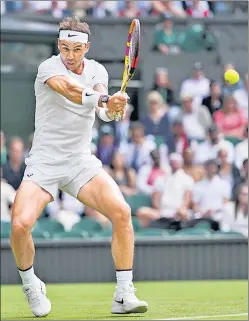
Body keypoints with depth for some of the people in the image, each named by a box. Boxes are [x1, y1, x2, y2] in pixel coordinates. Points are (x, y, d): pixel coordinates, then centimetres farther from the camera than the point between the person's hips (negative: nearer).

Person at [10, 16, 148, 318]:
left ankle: (123, 295, -9)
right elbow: (71, 90, -33)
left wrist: (112, 107, -38)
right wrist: (106, 97, -50)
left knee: (121, 212, -18)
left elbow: (104, 110, -14)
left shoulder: (97, 71, 5)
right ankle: (30, 285, 10)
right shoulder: (48, 68, -10)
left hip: (81, 161, 3)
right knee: (20, 224, -21)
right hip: (44, 160, -3)